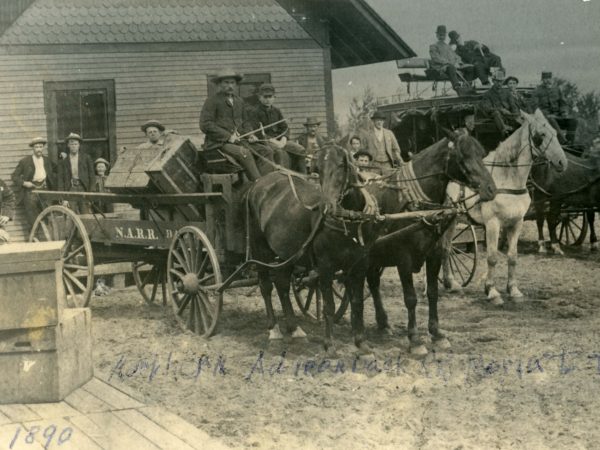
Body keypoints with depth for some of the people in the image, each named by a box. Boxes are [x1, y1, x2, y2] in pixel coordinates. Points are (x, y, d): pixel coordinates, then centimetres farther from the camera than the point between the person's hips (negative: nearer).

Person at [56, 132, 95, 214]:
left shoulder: (86, 158, 10)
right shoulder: (63, 162, 11)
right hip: (70, 189, 1)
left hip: (83, 189, 0)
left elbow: (92, 176, 8)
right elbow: (60, 179, 7)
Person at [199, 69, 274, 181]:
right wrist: (228, 136, -16)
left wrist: (250, 135, 6)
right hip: (218, 143, -7)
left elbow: (245, 122, 29)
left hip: (239, 141, 7)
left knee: (267, 151, -12)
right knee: (244, 153, -33)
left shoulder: (239, 101, 20)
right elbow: (205, 125, -10)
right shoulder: (212, 101, -2)